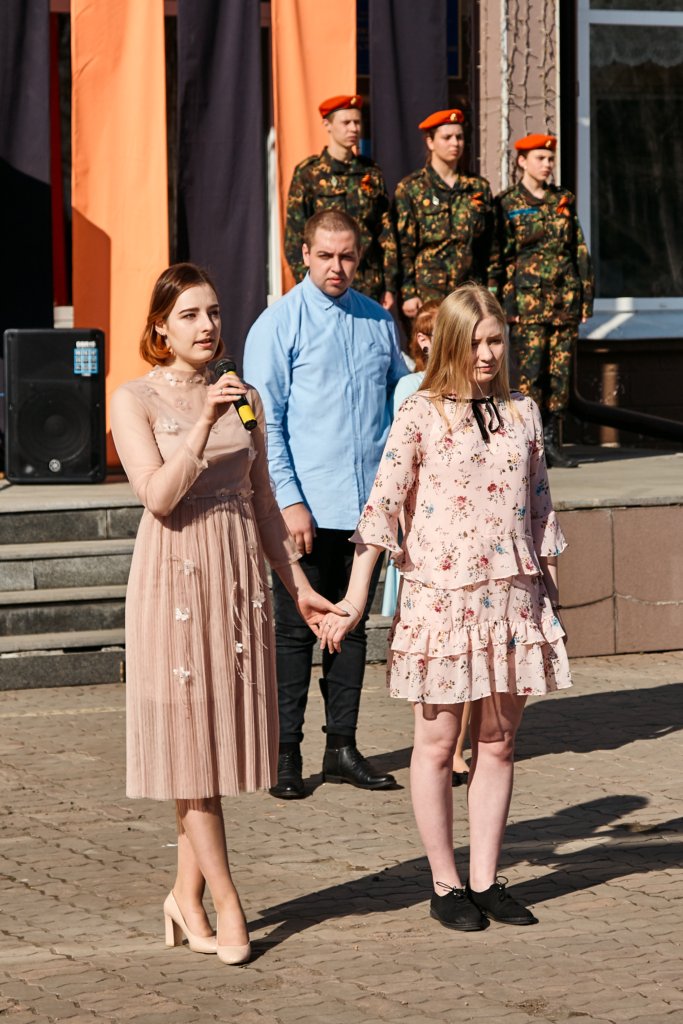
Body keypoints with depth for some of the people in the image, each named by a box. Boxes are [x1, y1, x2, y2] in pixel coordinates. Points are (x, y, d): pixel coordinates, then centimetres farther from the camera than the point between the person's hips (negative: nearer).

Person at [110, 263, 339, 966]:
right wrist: (203, 425, -25)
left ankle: (187, 896, 16)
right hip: (175, 577, -4)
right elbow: (159, 497, -16)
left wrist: (298, 585, 13)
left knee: (219, 736, 6)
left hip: (240, 577, 4)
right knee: (189, 740, -2)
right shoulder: (135, 400, -4)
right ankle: (226, 906, 2)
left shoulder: (244, 398, 10)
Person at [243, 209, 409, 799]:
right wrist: (289, 501, -14)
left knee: (352, 626, 11)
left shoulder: (379, 322, 10)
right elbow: (266, 422, -7)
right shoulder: (278, 325, -4)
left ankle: (342, 748, 19)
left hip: (367, 504, 5)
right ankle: (285, 754, 8)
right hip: (308, 509, -5)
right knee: (296, 631, 0)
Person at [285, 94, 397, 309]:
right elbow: (294, 236, -2)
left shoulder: (372, 173, 12)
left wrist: (390, 286, 5)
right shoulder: (308, 174, 1)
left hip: (370, 288, 3)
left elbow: (386, 232, 12)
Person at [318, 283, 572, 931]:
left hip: (512, 597, 4)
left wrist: (550, 597, 13)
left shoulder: (523, 415, 8)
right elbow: (383, 502, -10)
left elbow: (540, 509, 14)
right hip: (440, 594, -4)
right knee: (437, 743, 3)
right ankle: (445, 885, 12)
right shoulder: (419, 416, -5)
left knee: (497, 742, 8)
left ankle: (485, 880, 16)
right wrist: (355, 597, -16)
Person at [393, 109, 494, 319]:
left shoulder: (479, 187, 13)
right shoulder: (410, 189, 3)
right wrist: (407, 293, -9)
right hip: (428, 292, -3)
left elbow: (490, 246, 15)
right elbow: (403, 248, -1)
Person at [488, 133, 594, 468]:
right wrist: (503, 302, -8)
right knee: (532, 372, -8)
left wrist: (586, 294, 9)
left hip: (565, 299, 4)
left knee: (561, 371, 2)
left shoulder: (565, 200, 13)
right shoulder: (506, 204, 1)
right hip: (527, 299, -4)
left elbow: (581, 250, 15)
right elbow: (495, 257, -1)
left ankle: (552, 440, 8)